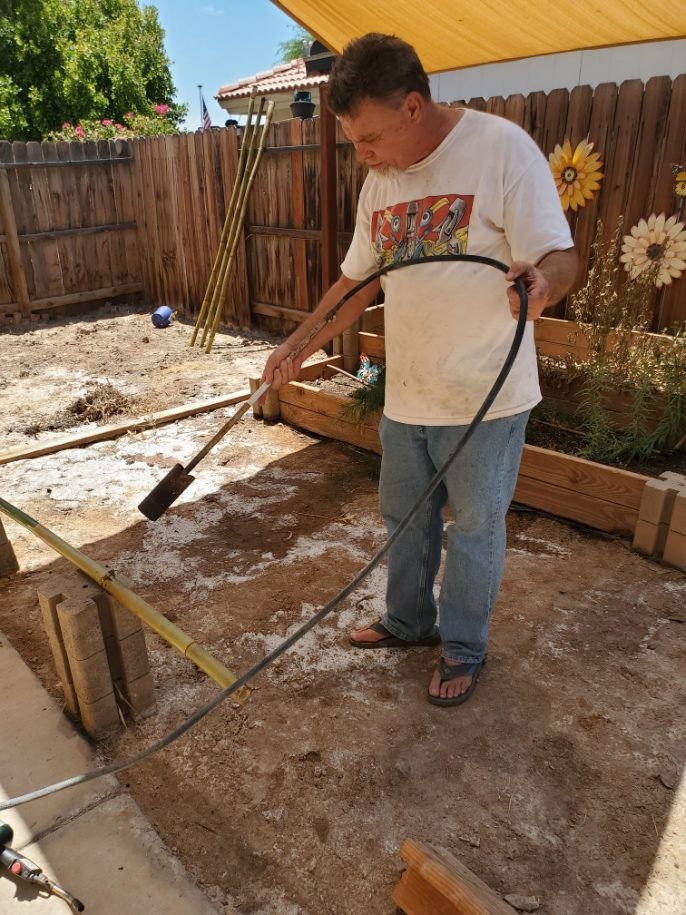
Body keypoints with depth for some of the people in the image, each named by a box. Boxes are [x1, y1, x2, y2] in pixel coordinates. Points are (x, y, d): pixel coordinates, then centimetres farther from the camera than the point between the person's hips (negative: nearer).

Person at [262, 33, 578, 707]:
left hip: (486, 398, -6)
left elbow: (561, 258, -15)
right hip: (406, 396, 6)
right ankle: (409, 622, 42)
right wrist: (296, 347, 10)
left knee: (474, 530, 9)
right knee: (404, 519, 18)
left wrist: (540, 283, -38)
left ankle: (464, 647, 31)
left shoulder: (503, 148, -12)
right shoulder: (379, 181, 8)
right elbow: (356, 281, 15)